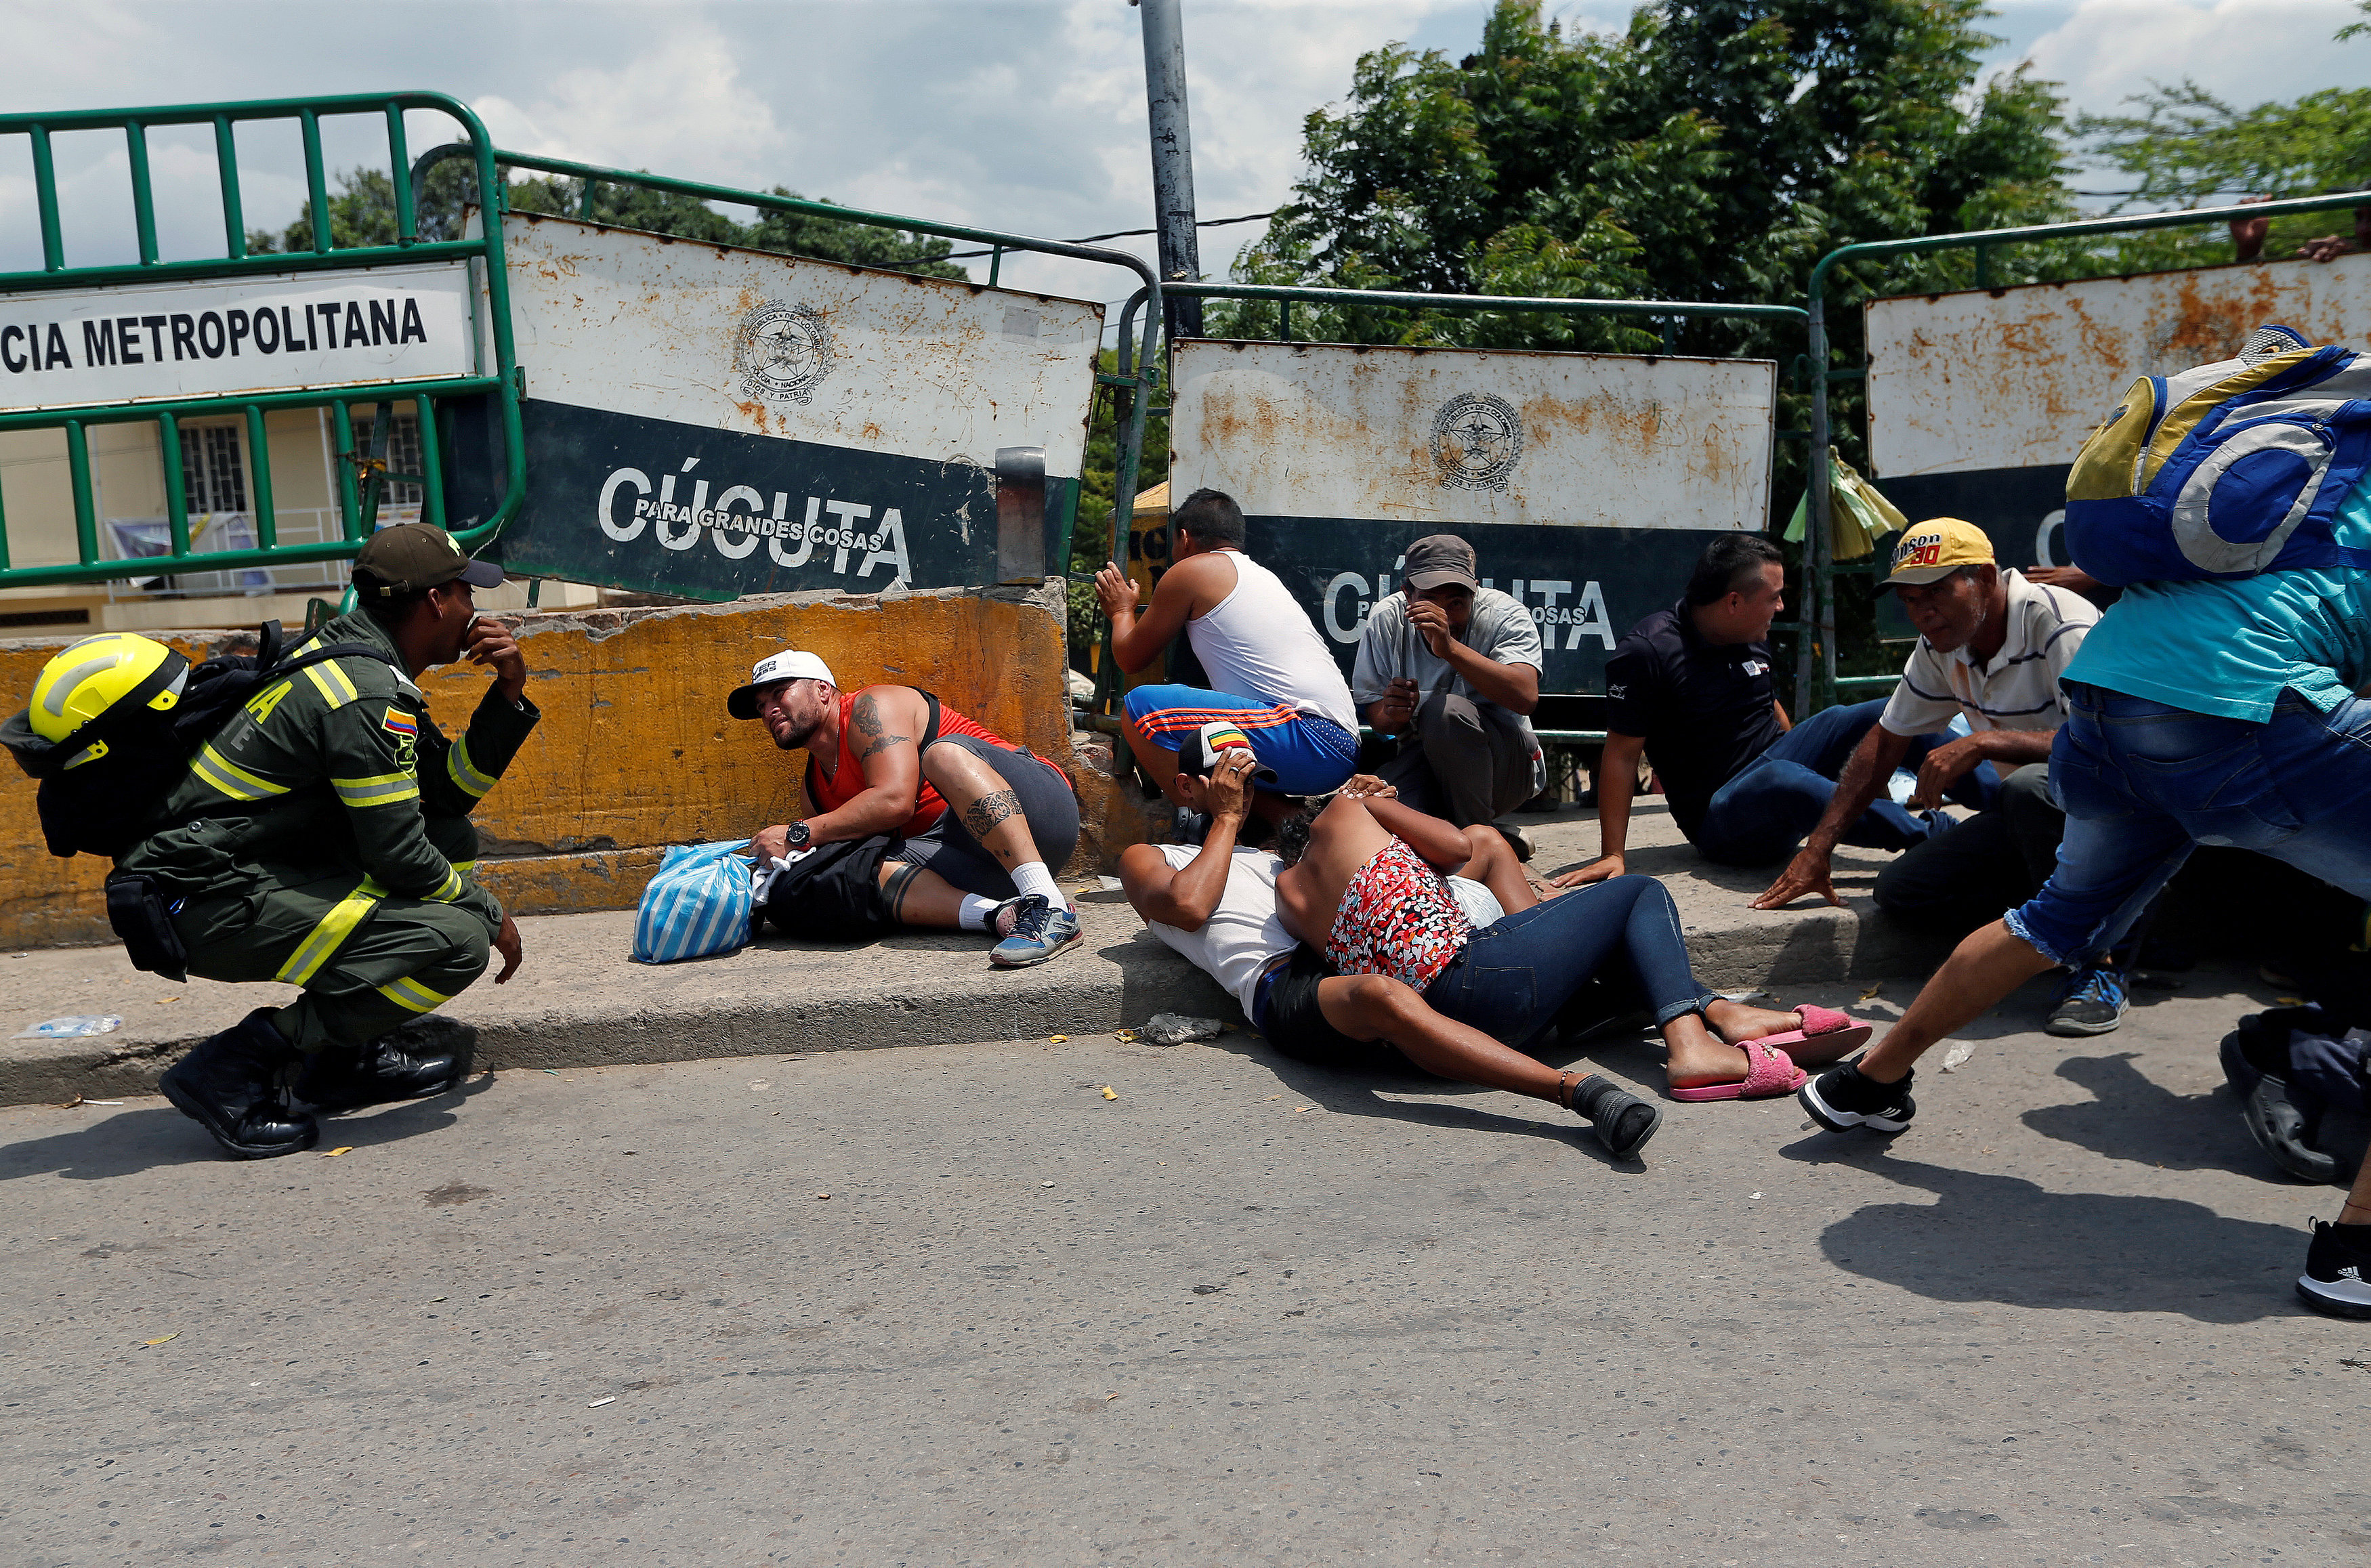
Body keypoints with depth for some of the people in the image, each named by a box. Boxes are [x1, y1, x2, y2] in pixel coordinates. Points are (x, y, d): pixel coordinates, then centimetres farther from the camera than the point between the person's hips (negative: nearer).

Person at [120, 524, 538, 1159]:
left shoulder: (348, 653, 12)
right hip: (210, 903, -10)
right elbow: (399, 855, -17)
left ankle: (347, 1055, 14)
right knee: (458, 940, -18)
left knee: (452, 839, 15)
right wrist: (490, 913, -1)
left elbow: (447, 791, 14)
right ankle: (234, 1068, -9)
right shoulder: (370, 695, -19)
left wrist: (509, 695, 5)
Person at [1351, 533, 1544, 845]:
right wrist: (1392, 716, -23)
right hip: (1423, 759, 2)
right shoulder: (1385, 622, -3)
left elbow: (1526, 697, -31)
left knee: (1444, 709, -34)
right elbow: (1375, 714, 3)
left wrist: (1450, 648, -40)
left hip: (1506, 765, -2)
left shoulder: (1505, 615, -13)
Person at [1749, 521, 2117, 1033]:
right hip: (2025, 815, 7)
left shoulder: (2059, 626, -22)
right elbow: (1886, 741, 10)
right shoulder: (1943, 644, 2)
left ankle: (2099, 968, -24)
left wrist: (1982, 744, -34)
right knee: (1899, 890, -10)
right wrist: (1817, 849, 6)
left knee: (2032, 787, -40)